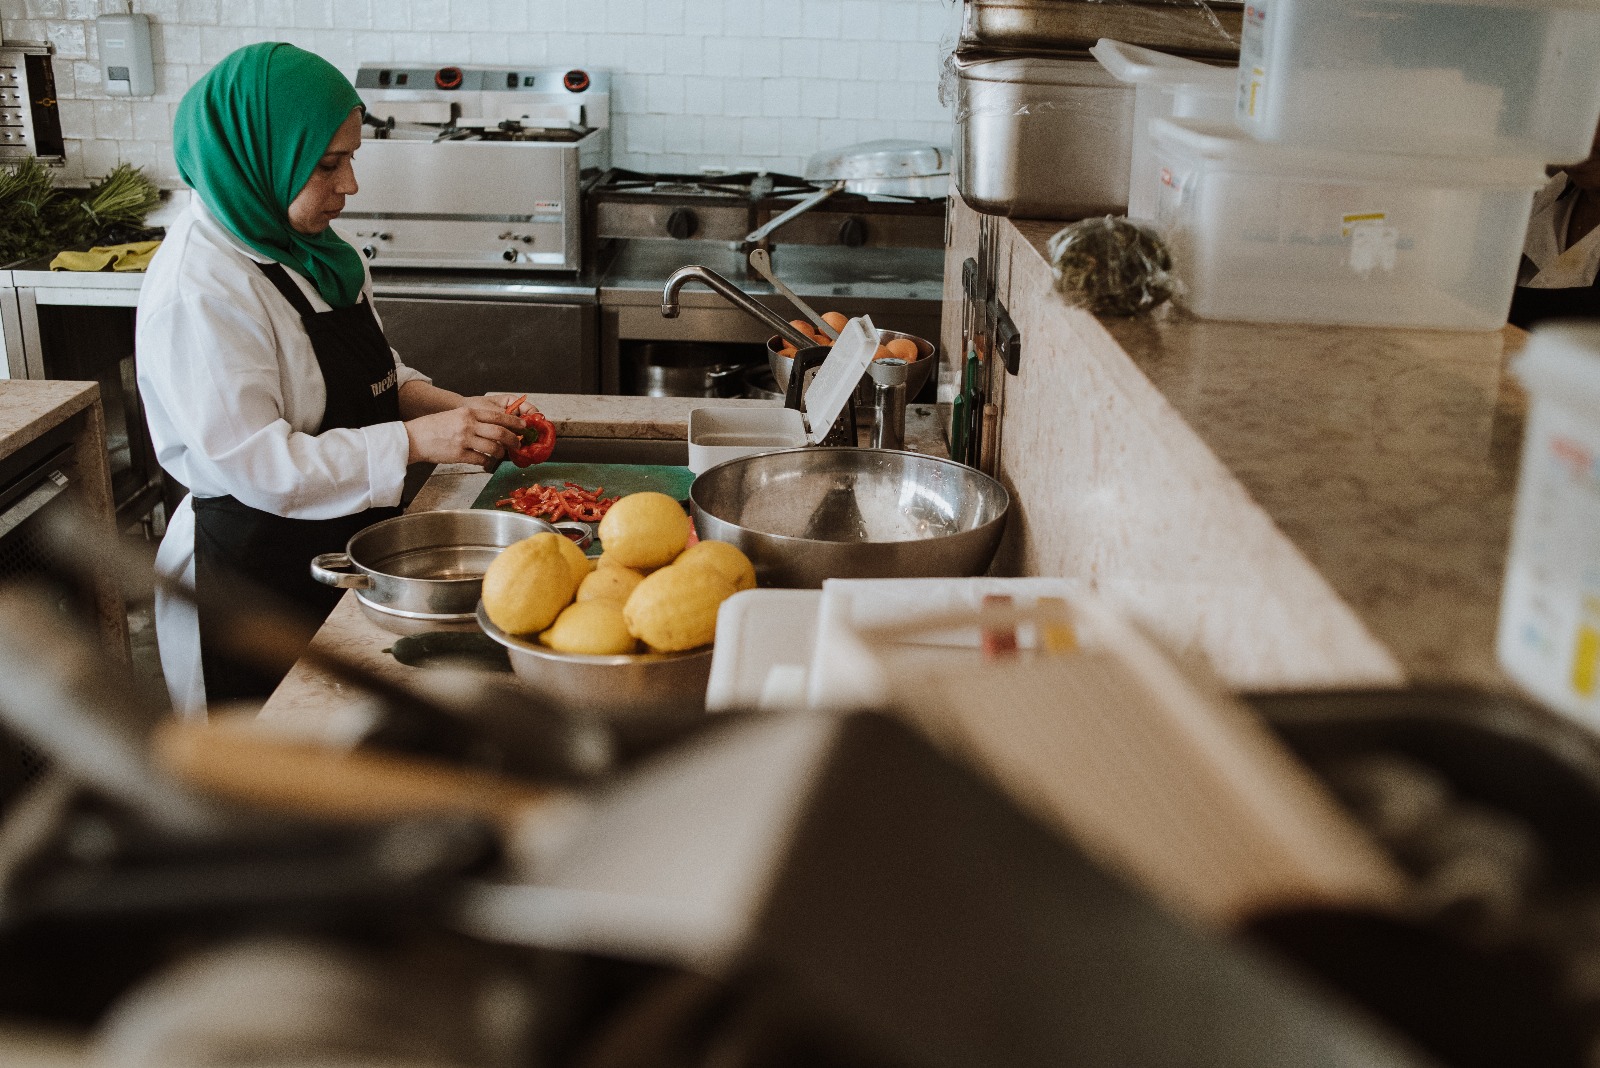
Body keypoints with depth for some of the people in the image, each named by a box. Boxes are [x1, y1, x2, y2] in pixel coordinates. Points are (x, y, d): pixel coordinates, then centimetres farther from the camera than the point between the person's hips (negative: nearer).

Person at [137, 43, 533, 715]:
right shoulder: (199, 286, -23)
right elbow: (256, 465, -27)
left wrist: (456, 410, -5)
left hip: (343, 549, 8)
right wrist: (415, 440, -28)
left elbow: (371, 373, 14)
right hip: (251, 566, -8)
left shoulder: (309, 249, 5)